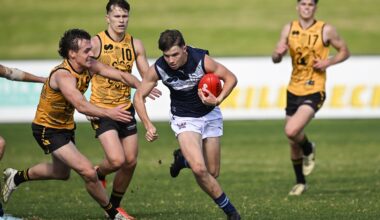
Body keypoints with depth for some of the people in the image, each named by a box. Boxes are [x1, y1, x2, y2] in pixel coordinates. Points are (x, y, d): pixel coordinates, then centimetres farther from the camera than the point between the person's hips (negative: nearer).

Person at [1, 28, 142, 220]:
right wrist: (109, 113, -61)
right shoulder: (63, 76, -33)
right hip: (48, 130, -9)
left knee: (62, 173, 30)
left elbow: (121, 75, -13)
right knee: (88, 172, -17)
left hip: (66, 126, 9)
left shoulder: (90, 66, -10)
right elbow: (81, 105, -48)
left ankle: (17, 177, 50)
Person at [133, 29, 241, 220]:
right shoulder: (158, 69, -20)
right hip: (183, 119, -1)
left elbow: (230, 78, -10)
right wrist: (148, 126, -17)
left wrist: (218, 100, -25)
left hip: (210, 115, 1)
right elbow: (139, 97, -7)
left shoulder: (201, 60, -24)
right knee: (199, 169, -22)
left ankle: (183, 159, 40)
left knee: (212, 172, 7)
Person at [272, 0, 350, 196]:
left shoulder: (326, 30, -6)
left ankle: (309, 150, 10)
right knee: (293, 143, 11)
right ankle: (300, 182, 31)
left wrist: (328, 62, -13)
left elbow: (344, 52, 5)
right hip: (293, 90, 5)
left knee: (291, 131, -24)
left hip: (314, 92, -5)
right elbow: (275, 59, 6)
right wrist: (278, 53, -17)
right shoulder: (289, 29, 4)